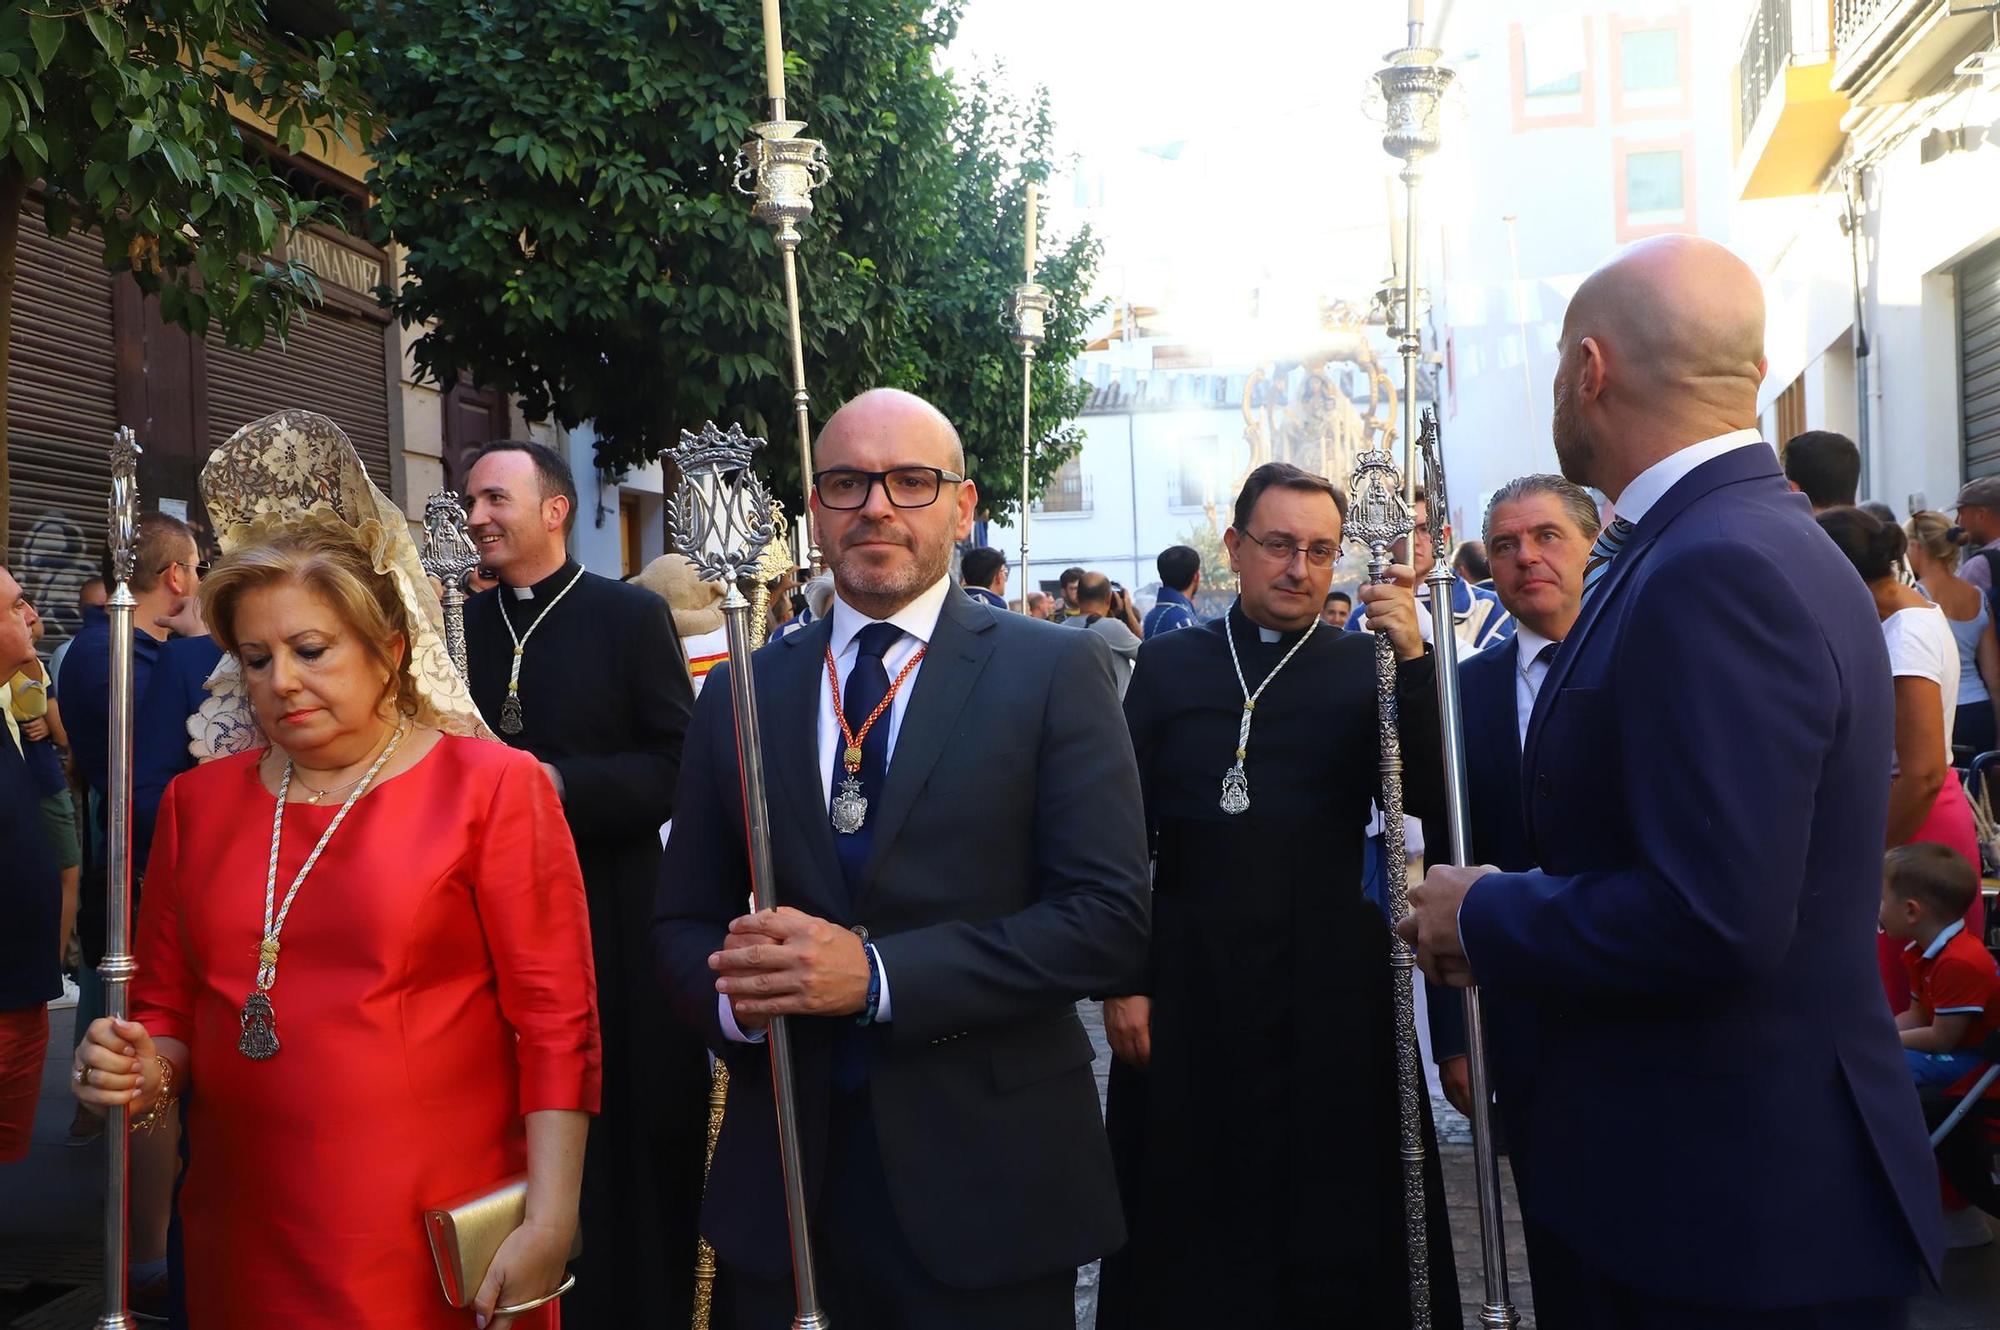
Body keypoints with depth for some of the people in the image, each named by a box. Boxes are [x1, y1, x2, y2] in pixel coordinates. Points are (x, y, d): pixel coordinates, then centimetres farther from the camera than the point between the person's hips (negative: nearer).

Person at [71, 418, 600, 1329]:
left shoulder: (492, 786, -5)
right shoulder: (198, 802, 8)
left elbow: (556, 1024, -8)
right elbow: (168, 1008, 15)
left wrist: (548, 1226, -15)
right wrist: (147, 1070, -7)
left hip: (438, 1248, -4)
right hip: (245, 1246, 4)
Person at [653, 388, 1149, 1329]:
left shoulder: (1057, 673, -4)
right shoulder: (738, 694, 7)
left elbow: (1109, 918, -12)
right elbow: (683, 923, 10)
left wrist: (878, 975, -19)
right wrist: (733, 992, -13)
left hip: (983, 1189, -2)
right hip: (783, 1186, 3)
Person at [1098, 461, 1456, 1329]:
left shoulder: (1366, 668, 3)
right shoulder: (1168, 664, 3)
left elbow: (1428, 799, -10)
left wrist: (1413, 663, -21)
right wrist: (1121, 981, -2)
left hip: (1333, 991, 0)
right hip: (1189, 990, 0)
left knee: (1339, 1214, 9)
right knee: (1192, 1226, 9)